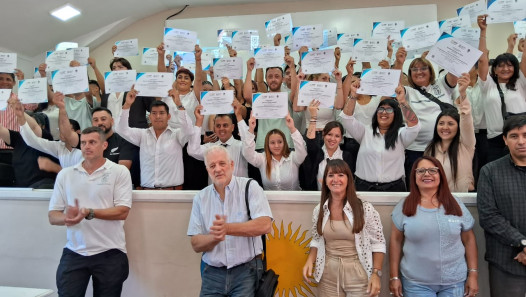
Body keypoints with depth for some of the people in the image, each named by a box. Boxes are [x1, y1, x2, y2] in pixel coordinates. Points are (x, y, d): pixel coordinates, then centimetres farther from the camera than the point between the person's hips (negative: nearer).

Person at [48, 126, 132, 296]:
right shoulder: (65, 174, 8)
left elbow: (123, 211, -10)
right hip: (73, 253, 2)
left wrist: (89, 213, -21)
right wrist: (66, 218, -17)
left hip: (110, 253, -2)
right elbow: (53, 216, 5)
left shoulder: (119, 172, -2)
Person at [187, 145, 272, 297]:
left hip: (246, 271, -3)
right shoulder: (200, 198, 5)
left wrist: (228, 228, -26)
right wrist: (216, 236, -19)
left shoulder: (250, 187, -5)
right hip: (213, 273, 3)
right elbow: (196, 244, 2)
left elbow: (264, 225, -17)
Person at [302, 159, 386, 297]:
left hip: (358, 275, -3)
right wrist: (310, 261, -5)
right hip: (328, 276, 3)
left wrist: (376, 274, -12)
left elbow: (378, 243, -5)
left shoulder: (365, 208, -10)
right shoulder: (319, 210, 0)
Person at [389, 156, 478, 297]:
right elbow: (396, 241, -1)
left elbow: (469, 239, 6)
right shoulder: (404, 206, -3)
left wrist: (473, 274, 3)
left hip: (454, 282, 2)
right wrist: (394, 277, -2)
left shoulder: (455, 204, 1)